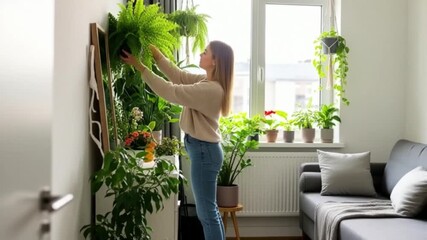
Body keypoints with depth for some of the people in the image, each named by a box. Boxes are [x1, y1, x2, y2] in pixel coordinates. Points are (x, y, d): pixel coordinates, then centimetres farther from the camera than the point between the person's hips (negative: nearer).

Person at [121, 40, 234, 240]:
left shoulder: (210, 89, -23)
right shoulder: (206, 81, 6)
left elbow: (170, 91, -22)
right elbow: (179, 76, 12)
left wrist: (139, 66, -16)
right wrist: (155, 52, 5)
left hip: (204, 150, -10)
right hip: (204, 149, 10)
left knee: (206, 212, 0)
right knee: (209, 209, 18)